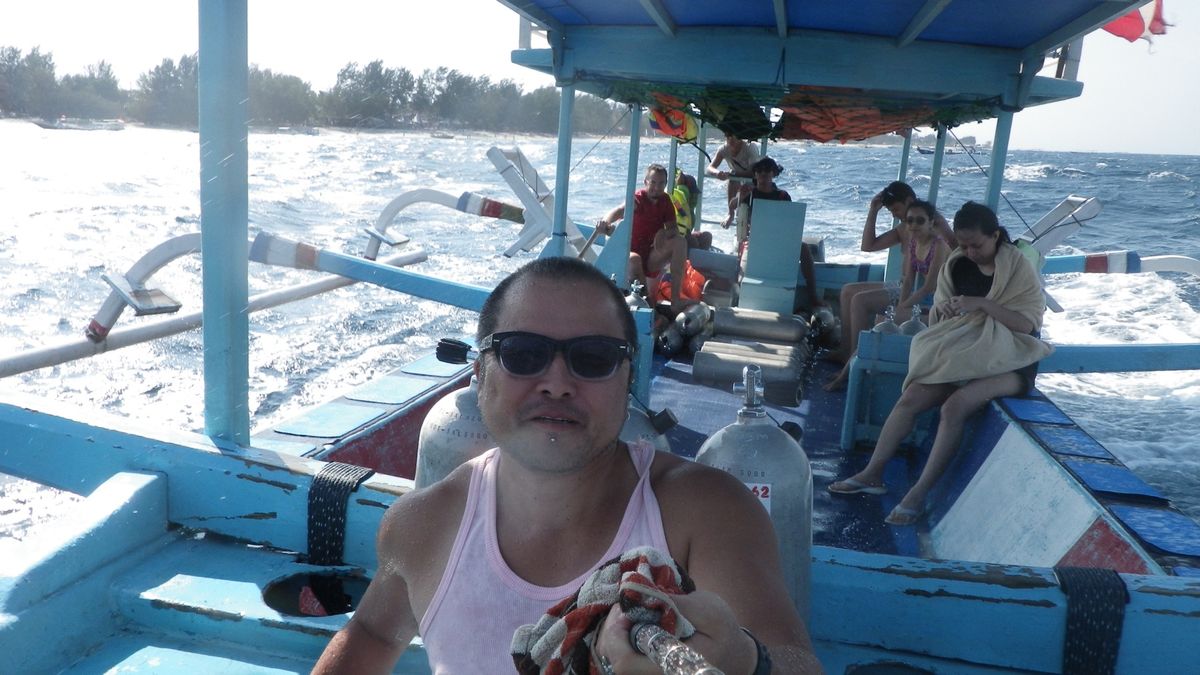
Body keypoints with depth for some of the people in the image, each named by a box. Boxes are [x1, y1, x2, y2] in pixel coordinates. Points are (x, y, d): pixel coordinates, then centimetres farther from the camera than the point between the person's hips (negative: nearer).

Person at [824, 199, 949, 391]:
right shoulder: (912, 241, 4)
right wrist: (900, 305, -12)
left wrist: (899, 309, -20)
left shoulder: (939, 245, -19)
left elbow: (930, 287, -21)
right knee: (859, 300, 0)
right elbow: (909, 279, 3)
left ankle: (850, 369, -16)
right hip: (915, 293, 9)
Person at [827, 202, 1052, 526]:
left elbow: (1029, 322, -15)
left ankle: (919, 494, -25)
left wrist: (982, 304, -26)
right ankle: (872, 474, -6)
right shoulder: (958, 263, 6)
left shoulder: (1018, 266, -8)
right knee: (911, 397, -14)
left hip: (1008, 359, -6)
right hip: (964, 351, 6)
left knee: (954, 406, -30)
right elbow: (941, 303, 14)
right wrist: (942, 307, -11)